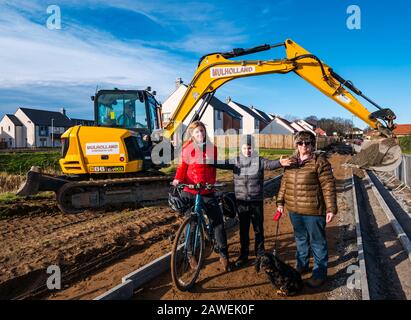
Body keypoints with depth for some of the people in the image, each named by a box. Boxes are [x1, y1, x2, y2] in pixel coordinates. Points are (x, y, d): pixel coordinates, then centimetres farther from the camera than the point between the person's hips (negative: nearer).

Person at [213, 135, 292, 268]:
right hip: (241, 201, 1)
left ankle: (260, 253, 31)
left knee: (258, 228, 12)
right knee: (243, 229, 13)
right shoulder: (236, 161, 0)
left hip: (257, 201, -1)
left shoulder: (259, 160, -4)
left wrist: (279, 163, -43)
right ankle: (243, 254, 27)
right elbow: (222, 164, -10)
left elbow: (269, 164, -22)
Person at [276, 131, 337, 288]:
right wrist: (280, 201, 12)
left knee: (317, 242, 8)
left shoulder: (320, 161, -11)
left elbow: (328, 186, -12)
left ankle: (320, 273, 23)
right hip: (294, 210, 6)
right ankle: (301, 266, 39)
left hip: (313, 211, -6)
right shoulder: (291, 162, 8)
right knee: (300, 239, 21)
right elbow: (284, 183, 14)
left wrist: (331, 208, -14)